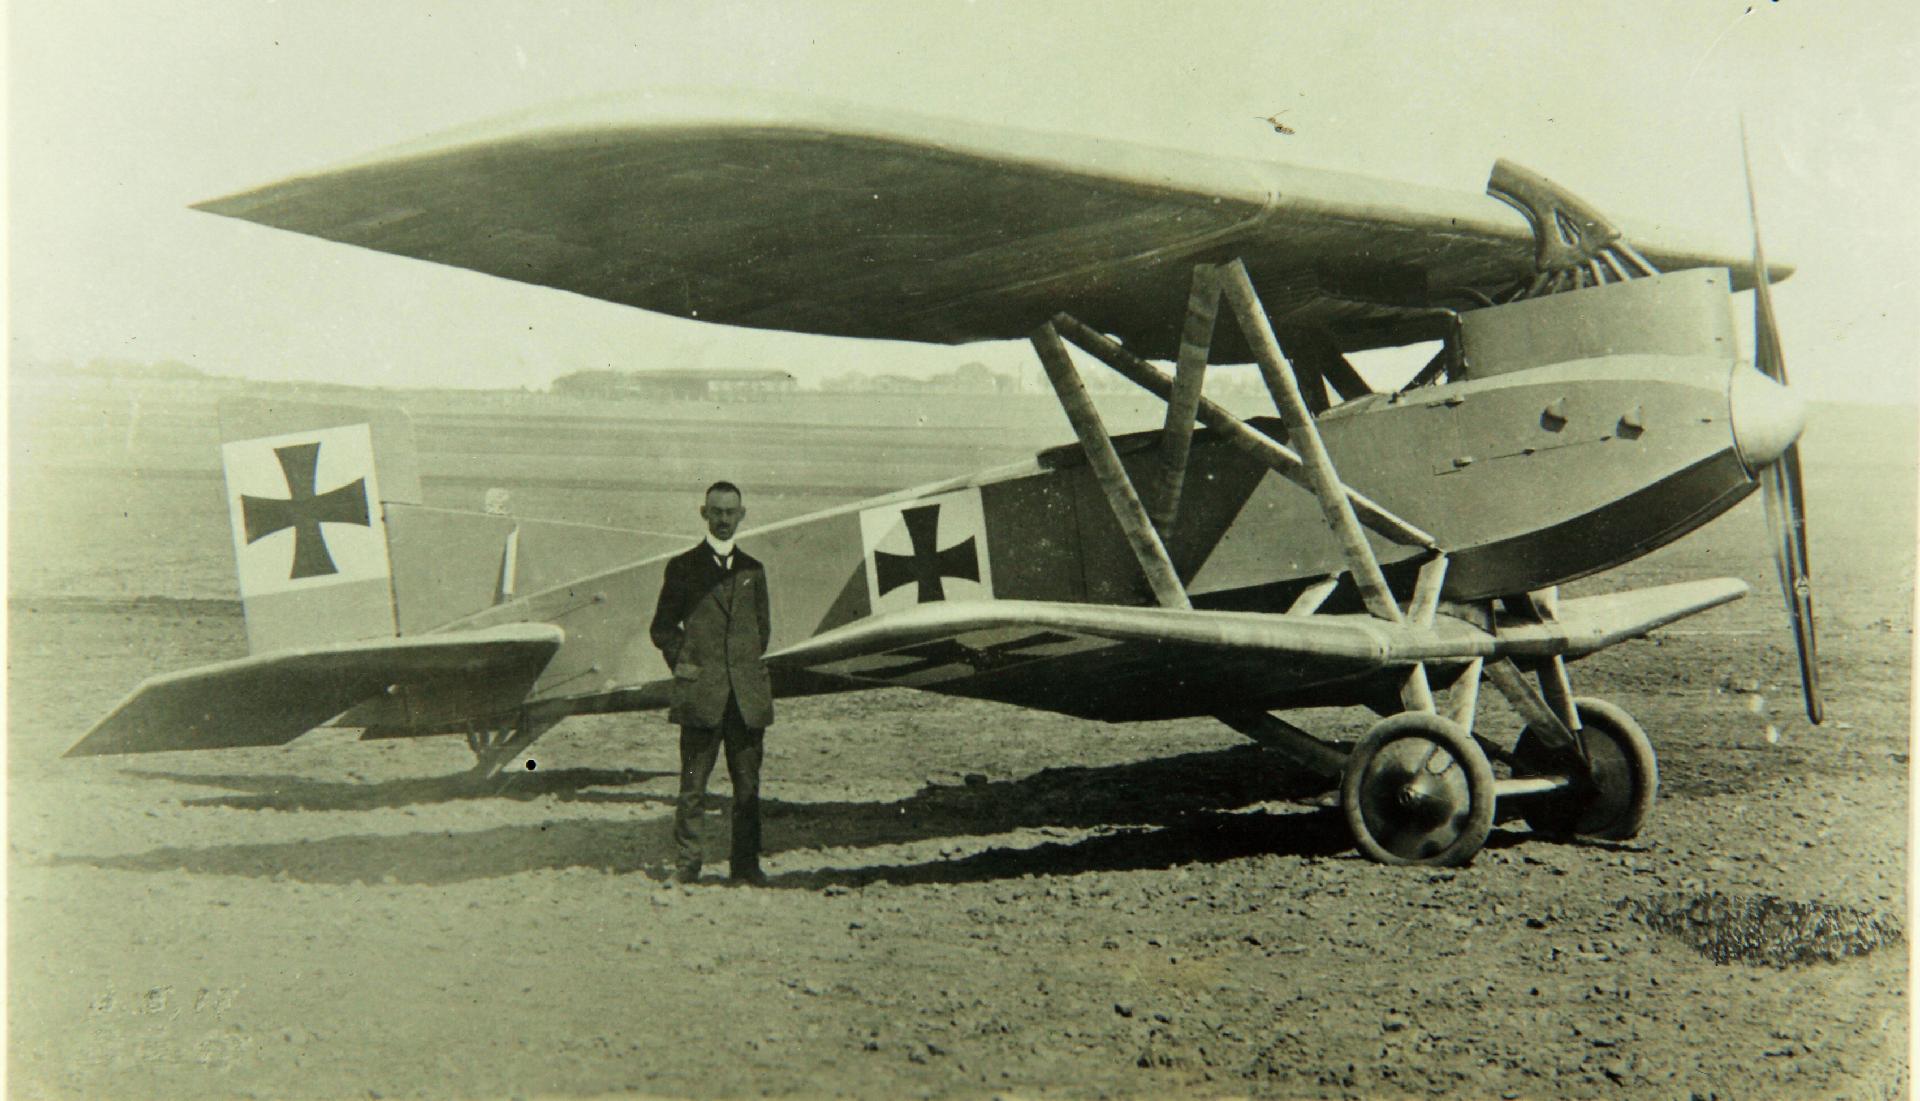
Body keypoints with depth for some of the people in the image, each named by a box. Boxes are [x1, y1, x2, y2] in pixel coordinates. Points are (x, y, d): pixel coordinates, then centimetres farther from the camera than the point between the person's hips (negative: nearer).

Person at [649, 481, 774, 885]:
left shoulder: (753, 569, 15)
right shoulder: (682, 567, 7)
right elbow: (662, 626, 10)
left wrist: (749, 664, 12)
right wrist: (681, 663, -1)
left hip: (748, 695, 3)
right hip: (701, 693, -2)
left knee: (748, 787, 3)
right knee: (693, 786, -2)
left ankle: (745, 863, 9)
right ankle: (686, 863, 5)